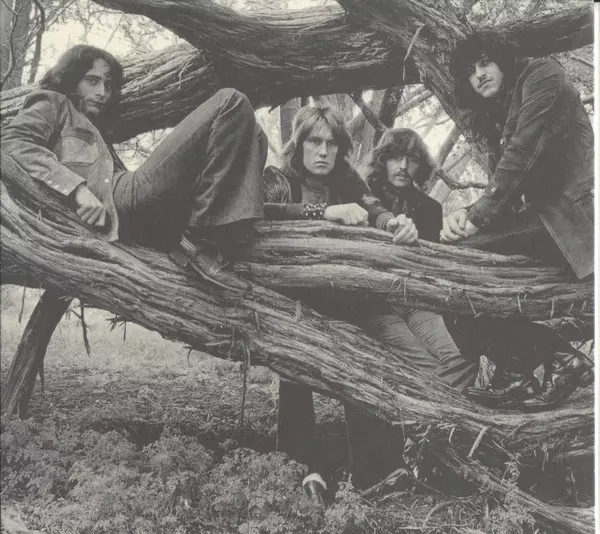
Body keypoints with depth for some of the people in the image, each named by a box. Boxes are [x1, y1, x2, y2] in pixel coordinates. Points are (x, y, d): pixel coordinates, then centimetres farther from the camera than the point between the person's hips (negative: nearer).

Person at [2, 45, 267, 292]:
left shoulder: (97, 130, 40)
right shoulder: (52, 103, 19)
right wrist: (78, 189, -18)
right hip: (121, 205, -8)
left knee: (250, 136, 11)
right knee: (231, 104, -10)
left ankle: (224, 245, -14)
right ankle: (202, 241, -20)